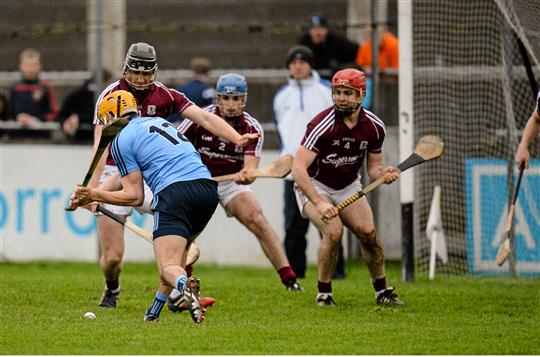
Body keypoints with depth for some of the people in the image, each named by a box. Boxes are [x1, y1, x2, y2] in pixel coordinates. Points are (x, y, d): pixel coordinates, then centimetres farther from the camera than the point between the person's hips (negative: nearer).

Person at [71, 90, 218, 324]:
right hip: (208, 188, 7)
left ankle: (185, 285, -45)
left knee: (168, 267, -11)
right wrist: (94, 195, 41)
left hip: (175, 194, -7)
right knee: (179, 251, 29)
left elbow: (135, 197, 4)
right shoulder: (157, 121, 30)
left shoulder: (121, 140, 7)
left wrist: (94, 196, 14)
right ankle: (155, 311, 24)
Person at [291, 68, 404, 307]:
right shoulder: (323, 124, -27)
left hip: (348, 186, 5)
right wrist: (319, 203, -39)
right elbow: (298, 168, -31)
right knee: (333, 231, -26)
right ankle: (324, 293, -8)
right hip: (315, 186, -5)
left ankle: (382, 291, 5)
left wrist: (383, 173, -20)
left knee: (368, 232, -13)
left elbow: (373, 166, 5)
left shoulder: (374, 126, -10)